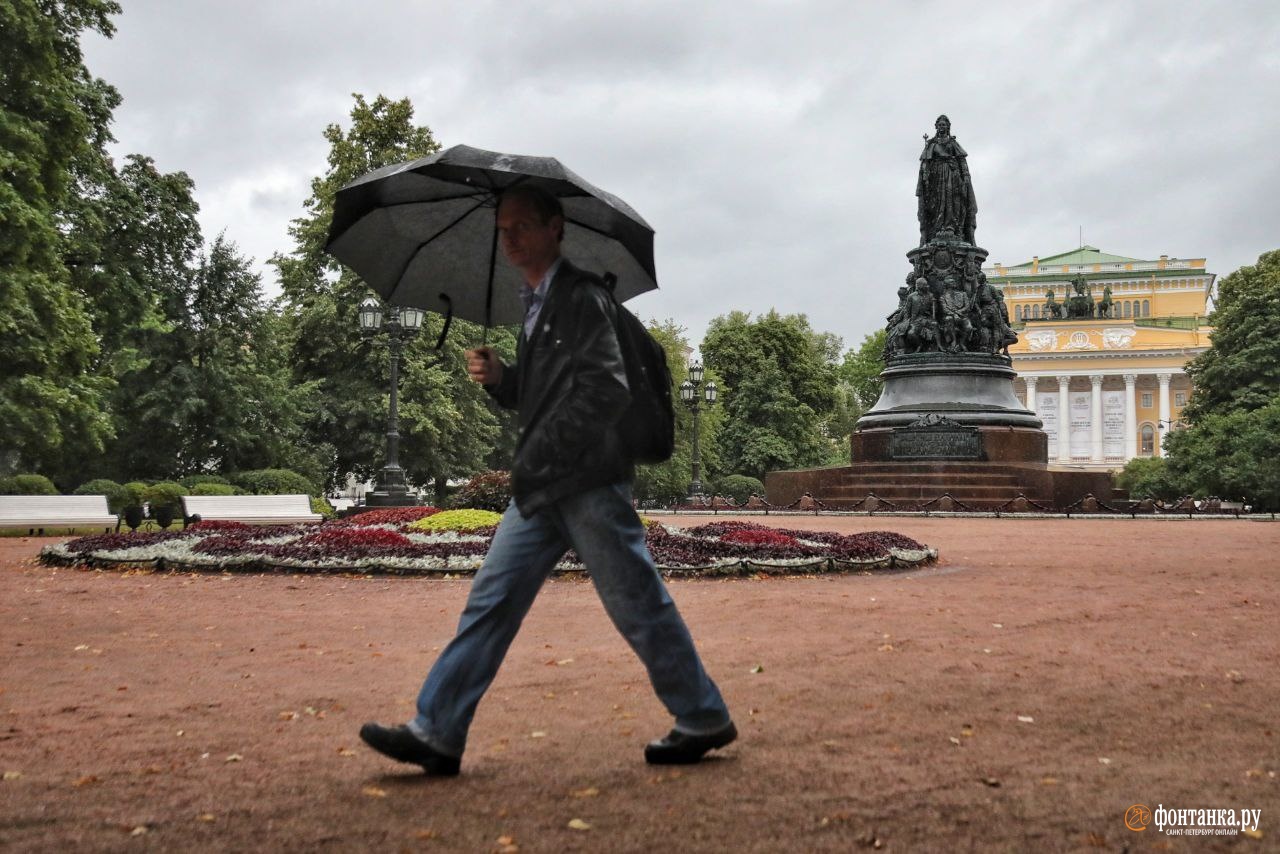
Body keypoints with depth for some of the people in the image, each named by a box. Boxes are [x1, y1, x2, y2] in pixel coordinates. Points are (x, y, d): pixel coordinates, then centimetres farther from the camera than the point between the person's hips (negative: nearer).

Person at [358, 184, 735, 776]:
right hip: (542, 490, 9)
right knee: (492, 601, 5)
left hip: (588, 482, -9)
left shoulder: (582, 297, -9)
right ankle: (436, 733, 8)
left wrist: (534, 460, -17)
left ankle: (703, 720, 15)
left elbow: (606, 391, -19)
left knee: (639, 606, 0)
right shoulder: (536, 304, 19)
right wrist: (498, 377, 5)